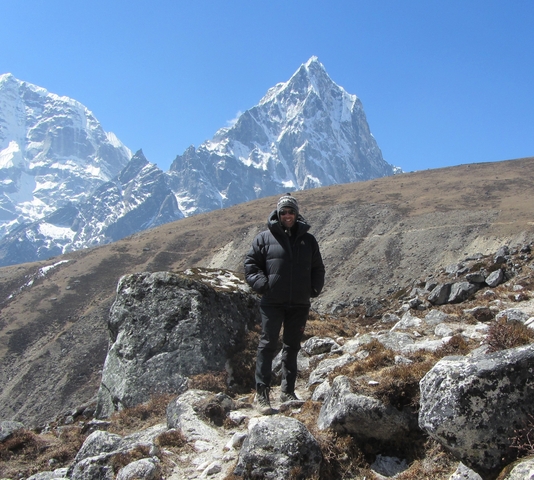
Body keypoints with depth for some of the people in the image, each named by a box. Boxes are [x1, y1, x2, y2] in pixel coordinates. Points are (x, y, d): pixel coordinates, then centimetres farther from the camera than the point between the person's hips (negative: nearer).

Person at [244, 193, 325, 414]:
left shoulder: (308, 240, 11)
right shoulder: (265, 237, 1)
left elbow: (318, 268, 19)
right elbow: (250, 263, 3)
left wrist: (314, 288, 3)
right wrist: (261, 283, -12)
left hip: (299, 304, 4)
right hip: (272, 303, -3)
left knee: (292, 346, 12)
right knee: (268, 344, -6)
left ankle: (288, 390, 23)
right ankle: (262, 393, -2)